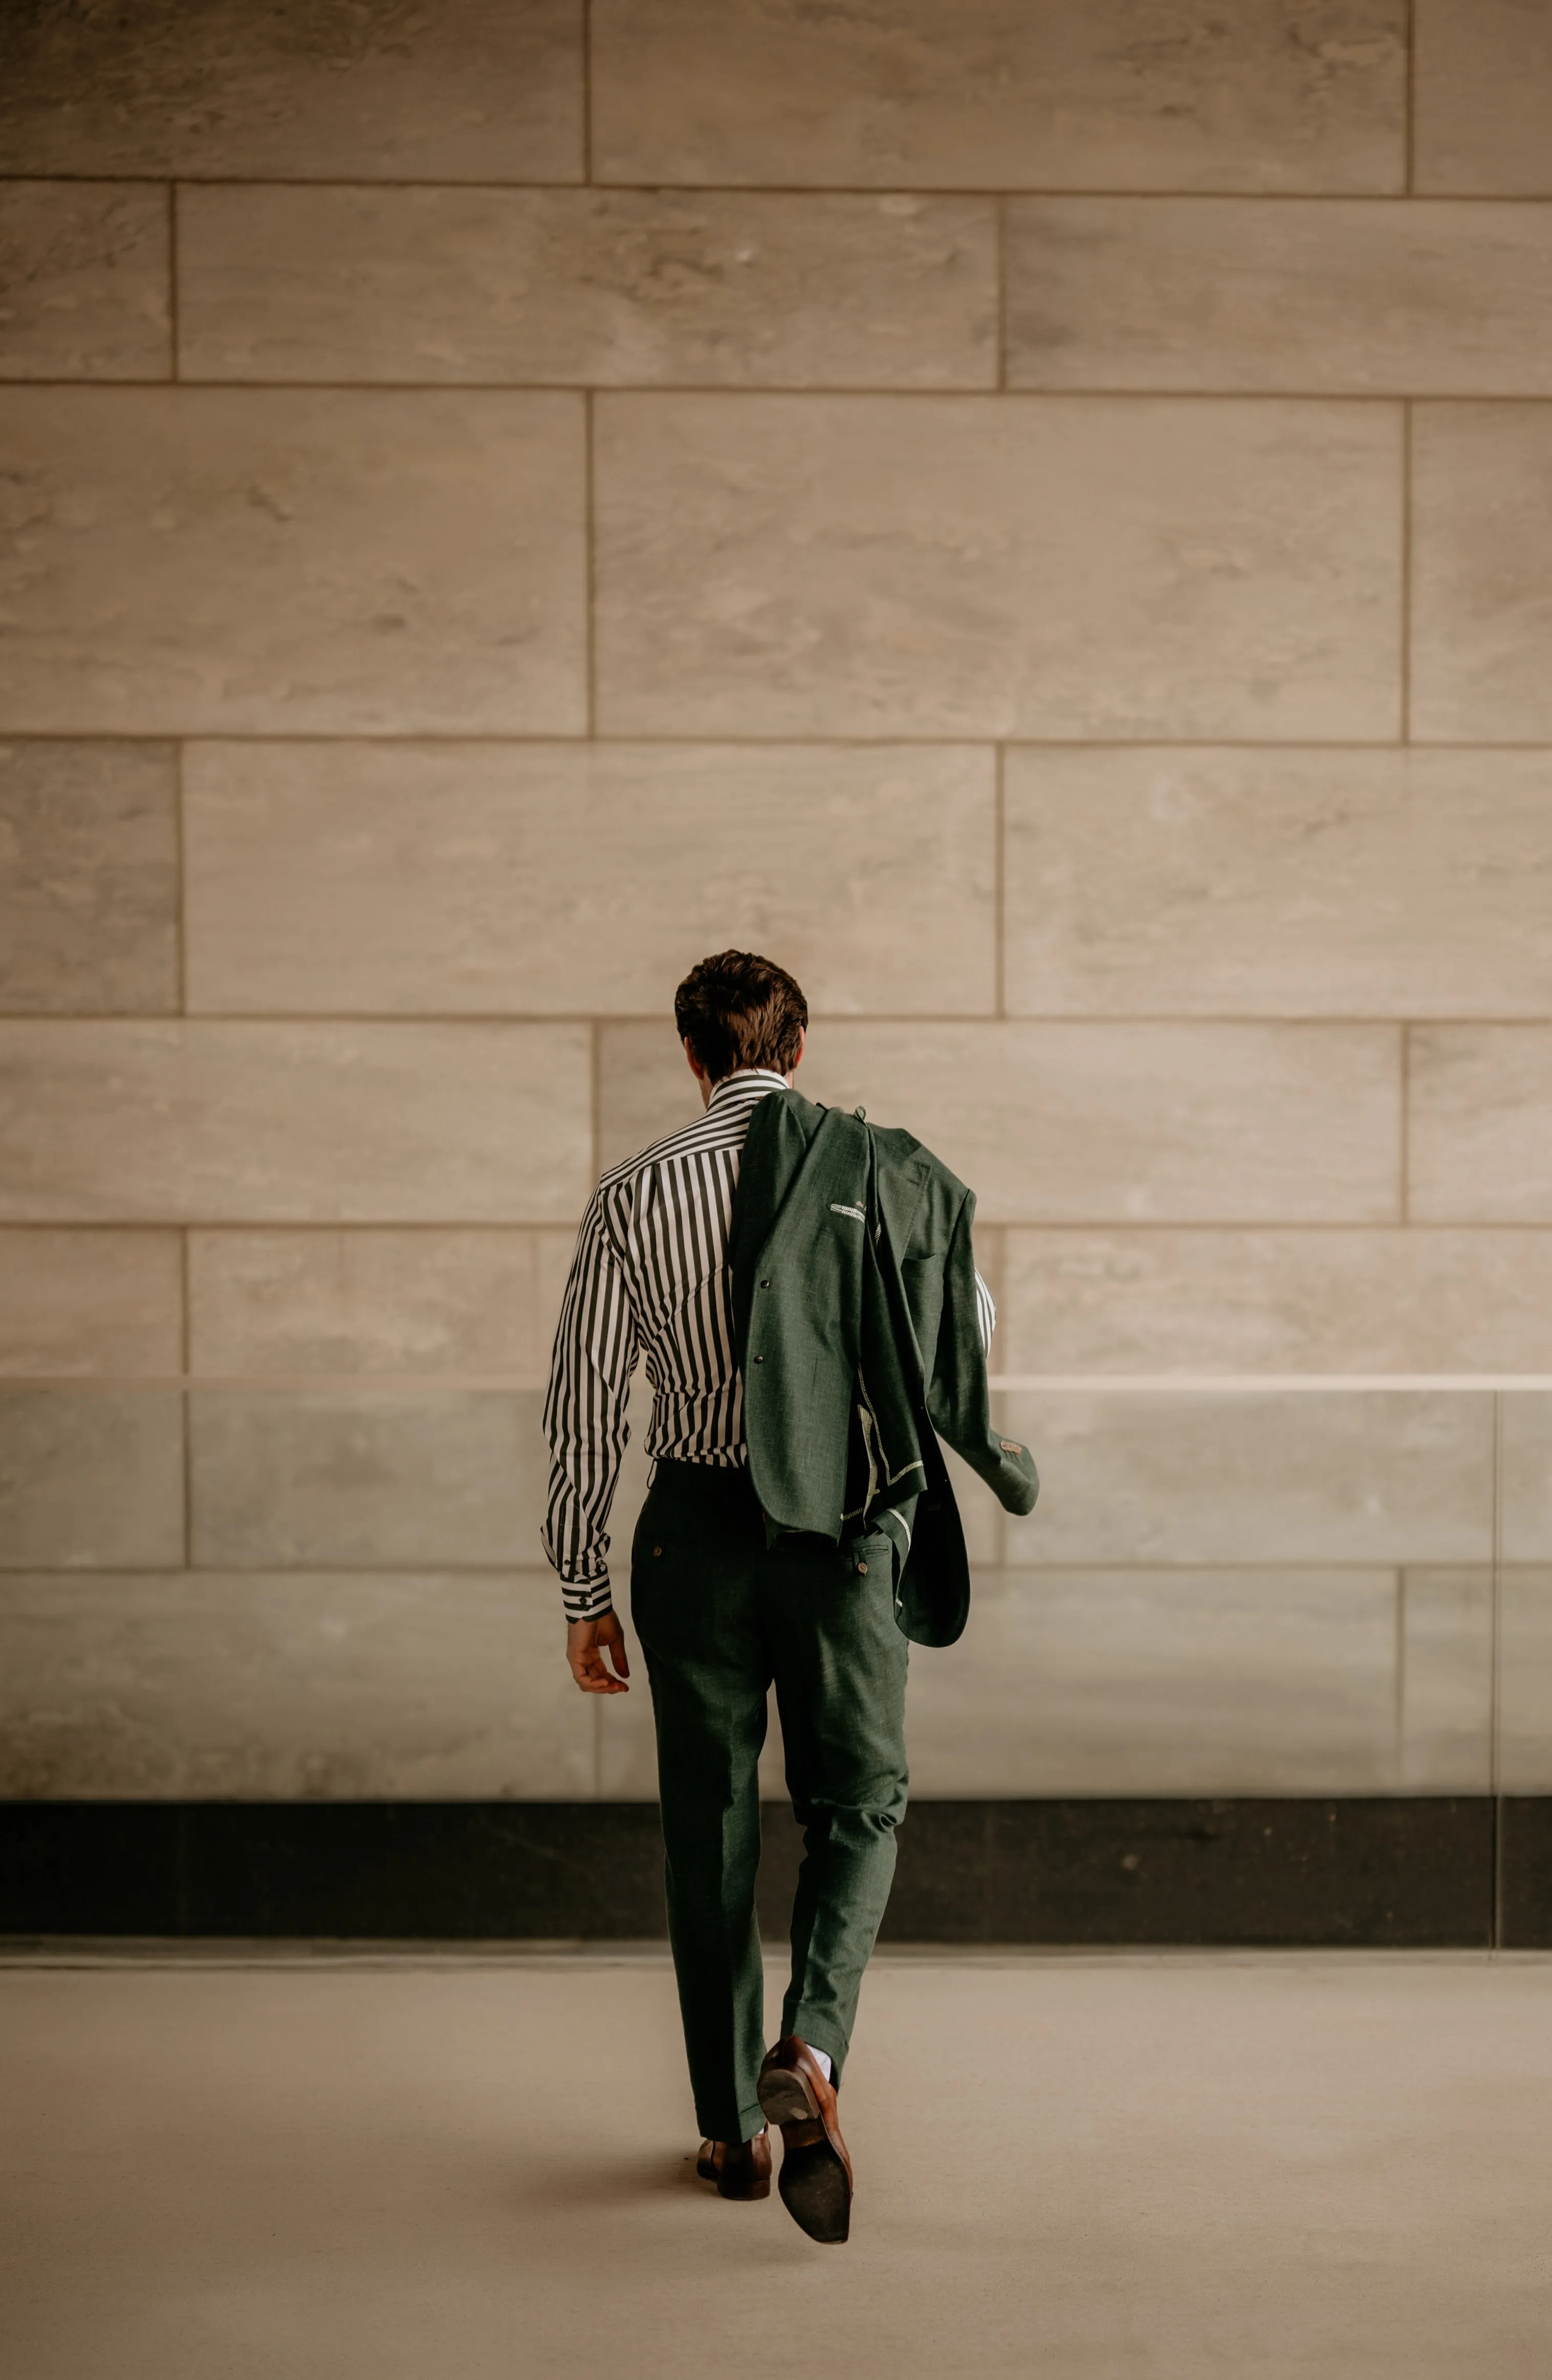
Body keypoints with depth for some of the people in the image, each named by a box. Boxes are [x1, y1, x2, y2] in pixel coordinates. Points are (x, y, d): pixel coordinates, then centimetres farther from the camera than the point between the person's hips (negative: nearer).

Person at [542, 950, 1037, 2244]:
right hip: (850, 1536, 0)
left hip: (697, 1531, 1)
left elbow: (584, 1405, -4)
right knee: (858, 1804, 15)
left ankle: (734, 2130, 24)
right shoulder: (882, 1173, -3)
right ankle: (808, 2054, -7)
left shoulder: (632, 1195, -4)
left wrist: (586, 1590, 5)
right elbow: (975, 1324, 11)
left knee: (711, 1828, 13)